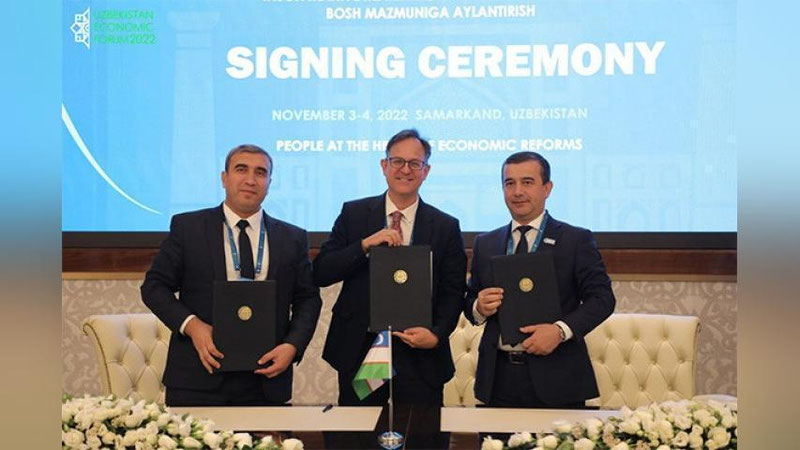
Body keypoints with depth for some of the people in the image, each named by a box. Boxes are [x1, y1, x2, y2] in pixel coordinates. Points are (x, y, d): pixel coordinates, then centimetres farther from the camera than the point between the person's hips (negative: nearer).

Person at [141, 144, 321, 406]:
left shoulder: (292, 239, 10)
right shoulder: (187, 227, 4)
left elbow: (308, 299, 12)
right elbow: (154, 286, 4)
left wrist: (292, 346, -5)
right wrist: (191, 325, -12)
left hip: (265, 379, 2)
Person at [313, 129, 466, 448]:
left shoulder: (446, 227, 4)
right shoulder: (353, 214, 3)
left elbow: (453, 291, 3)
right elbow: (320, 274, -3)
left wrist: (437, 334, -13)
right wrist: (365, 245, -17)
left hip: (419, 356, 0)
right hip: (359, 351, 0)